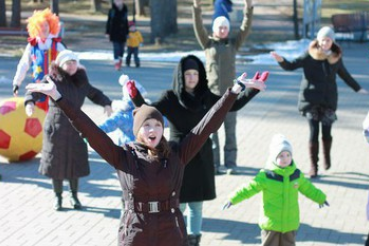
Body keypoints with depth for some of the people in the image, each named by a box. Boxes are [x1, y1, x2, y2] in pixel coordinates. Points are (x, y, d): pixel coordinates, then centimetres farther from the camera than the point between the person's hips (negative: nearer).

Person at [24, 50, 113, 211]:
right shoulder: (53, 80, -8)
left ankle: (74, 195, 23)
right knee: (56, 162, 4)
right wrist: (30, 101, -38)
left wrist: (106, 103, -1)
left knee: (75, 162, 5)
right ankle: (58, 196, 20)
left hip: (75, 127, 3)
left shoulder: (81, 81, 5)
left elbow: (95, 94, 18)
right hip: (56, 126, -3)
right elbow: (35, 90, -18)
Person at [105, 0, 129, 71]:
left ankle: (120, 60, 26)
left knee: (122, 48, 9)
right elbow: (109, 22, -1)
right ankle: (116, 62, -6)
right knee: (116, 48, -9)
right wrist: (107, 32, -4)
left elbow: (126, 22, 11)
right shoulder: (112, 11, -5)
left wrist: (127, 33, 11)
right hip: (114, 33, -3)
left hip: (122, 33, 3)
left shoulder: (125, 10, 4)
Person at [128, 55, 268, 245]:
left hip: (202, 157, 4)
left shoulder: (206, 97, 4)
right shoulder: (171, 97, -8)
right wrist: (136, 98, -40)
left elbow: (233, 105, 13)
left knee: (196, 203, 12)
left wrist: (254, 89, 7)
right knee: (178, 203, -3)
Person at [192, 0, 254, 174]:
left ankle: (231, 163, 9)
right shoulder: (208, 43, 6)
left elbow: (246, 28, 0)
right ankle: (213, 164, 7)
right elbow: (198, 28, -6)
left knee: (230, 130, 3)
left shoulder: (233, 44, 9)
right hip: (211, 93, -1)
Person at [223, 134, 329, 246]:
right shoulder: (266, 176, -13)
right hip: (271, 223, -3)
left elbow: (308, 188, 16)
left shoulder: (297, 175, -1)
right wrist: (233, 199, -17)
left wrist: (320, 198, 28)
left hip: (290, 223, 4)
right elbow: (249, 188, -11)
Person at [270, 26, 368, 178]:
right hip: (311, 100, -2)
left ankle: (327, 157, 32)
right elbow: (291, 66, -3)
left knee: (326, 133, 2)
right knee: (313, 133, -6)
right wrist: (281, 60, -24)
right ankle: (313, 166, 6)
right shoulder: (309, 56, -4)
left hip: (329, 100, 2)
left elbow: (345, 75, 20)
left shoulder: (336, 57, 5)